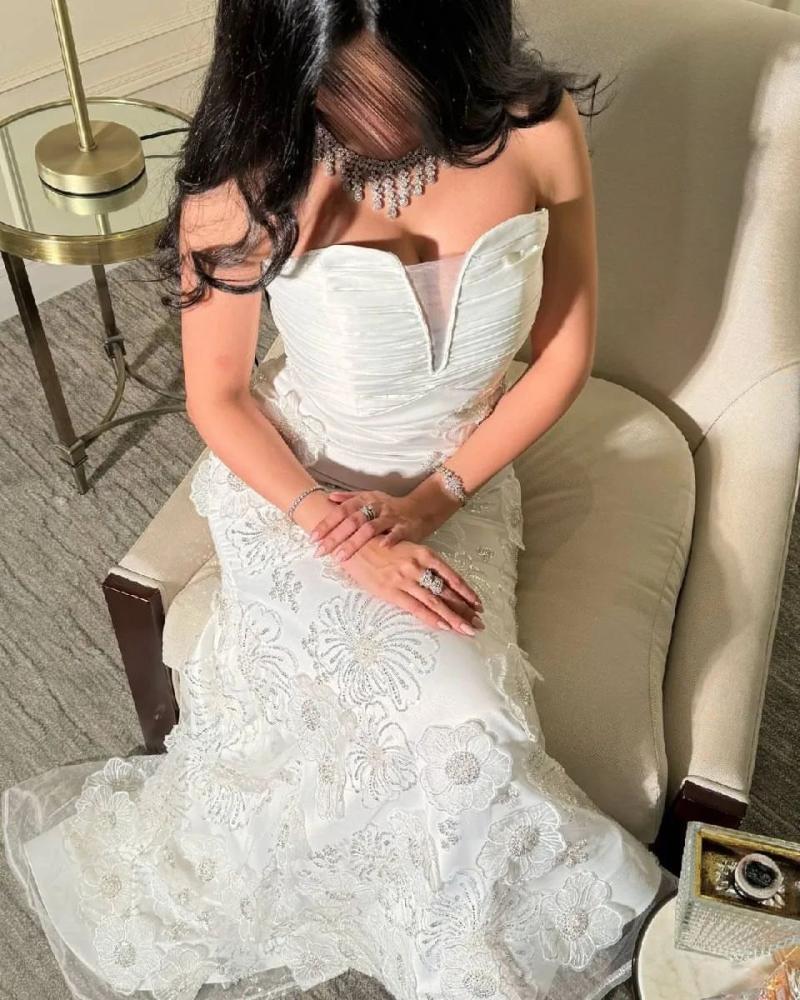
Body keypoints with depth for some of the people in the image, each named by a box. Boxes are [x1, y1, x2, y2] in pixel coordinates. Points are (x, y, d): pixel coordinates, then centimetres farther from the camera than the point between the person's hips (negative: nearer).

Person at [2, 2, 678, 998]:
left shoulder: (537, 130, -15)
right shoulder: (248, 180, -21)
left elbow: (566, 350, -3)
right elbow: (215, 397, -8)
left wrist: (433, 497, -12)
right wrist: (342, 534, -21)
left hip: (460, 479, 3)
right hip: (293, 477, -2)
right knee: (450, 725, -24)